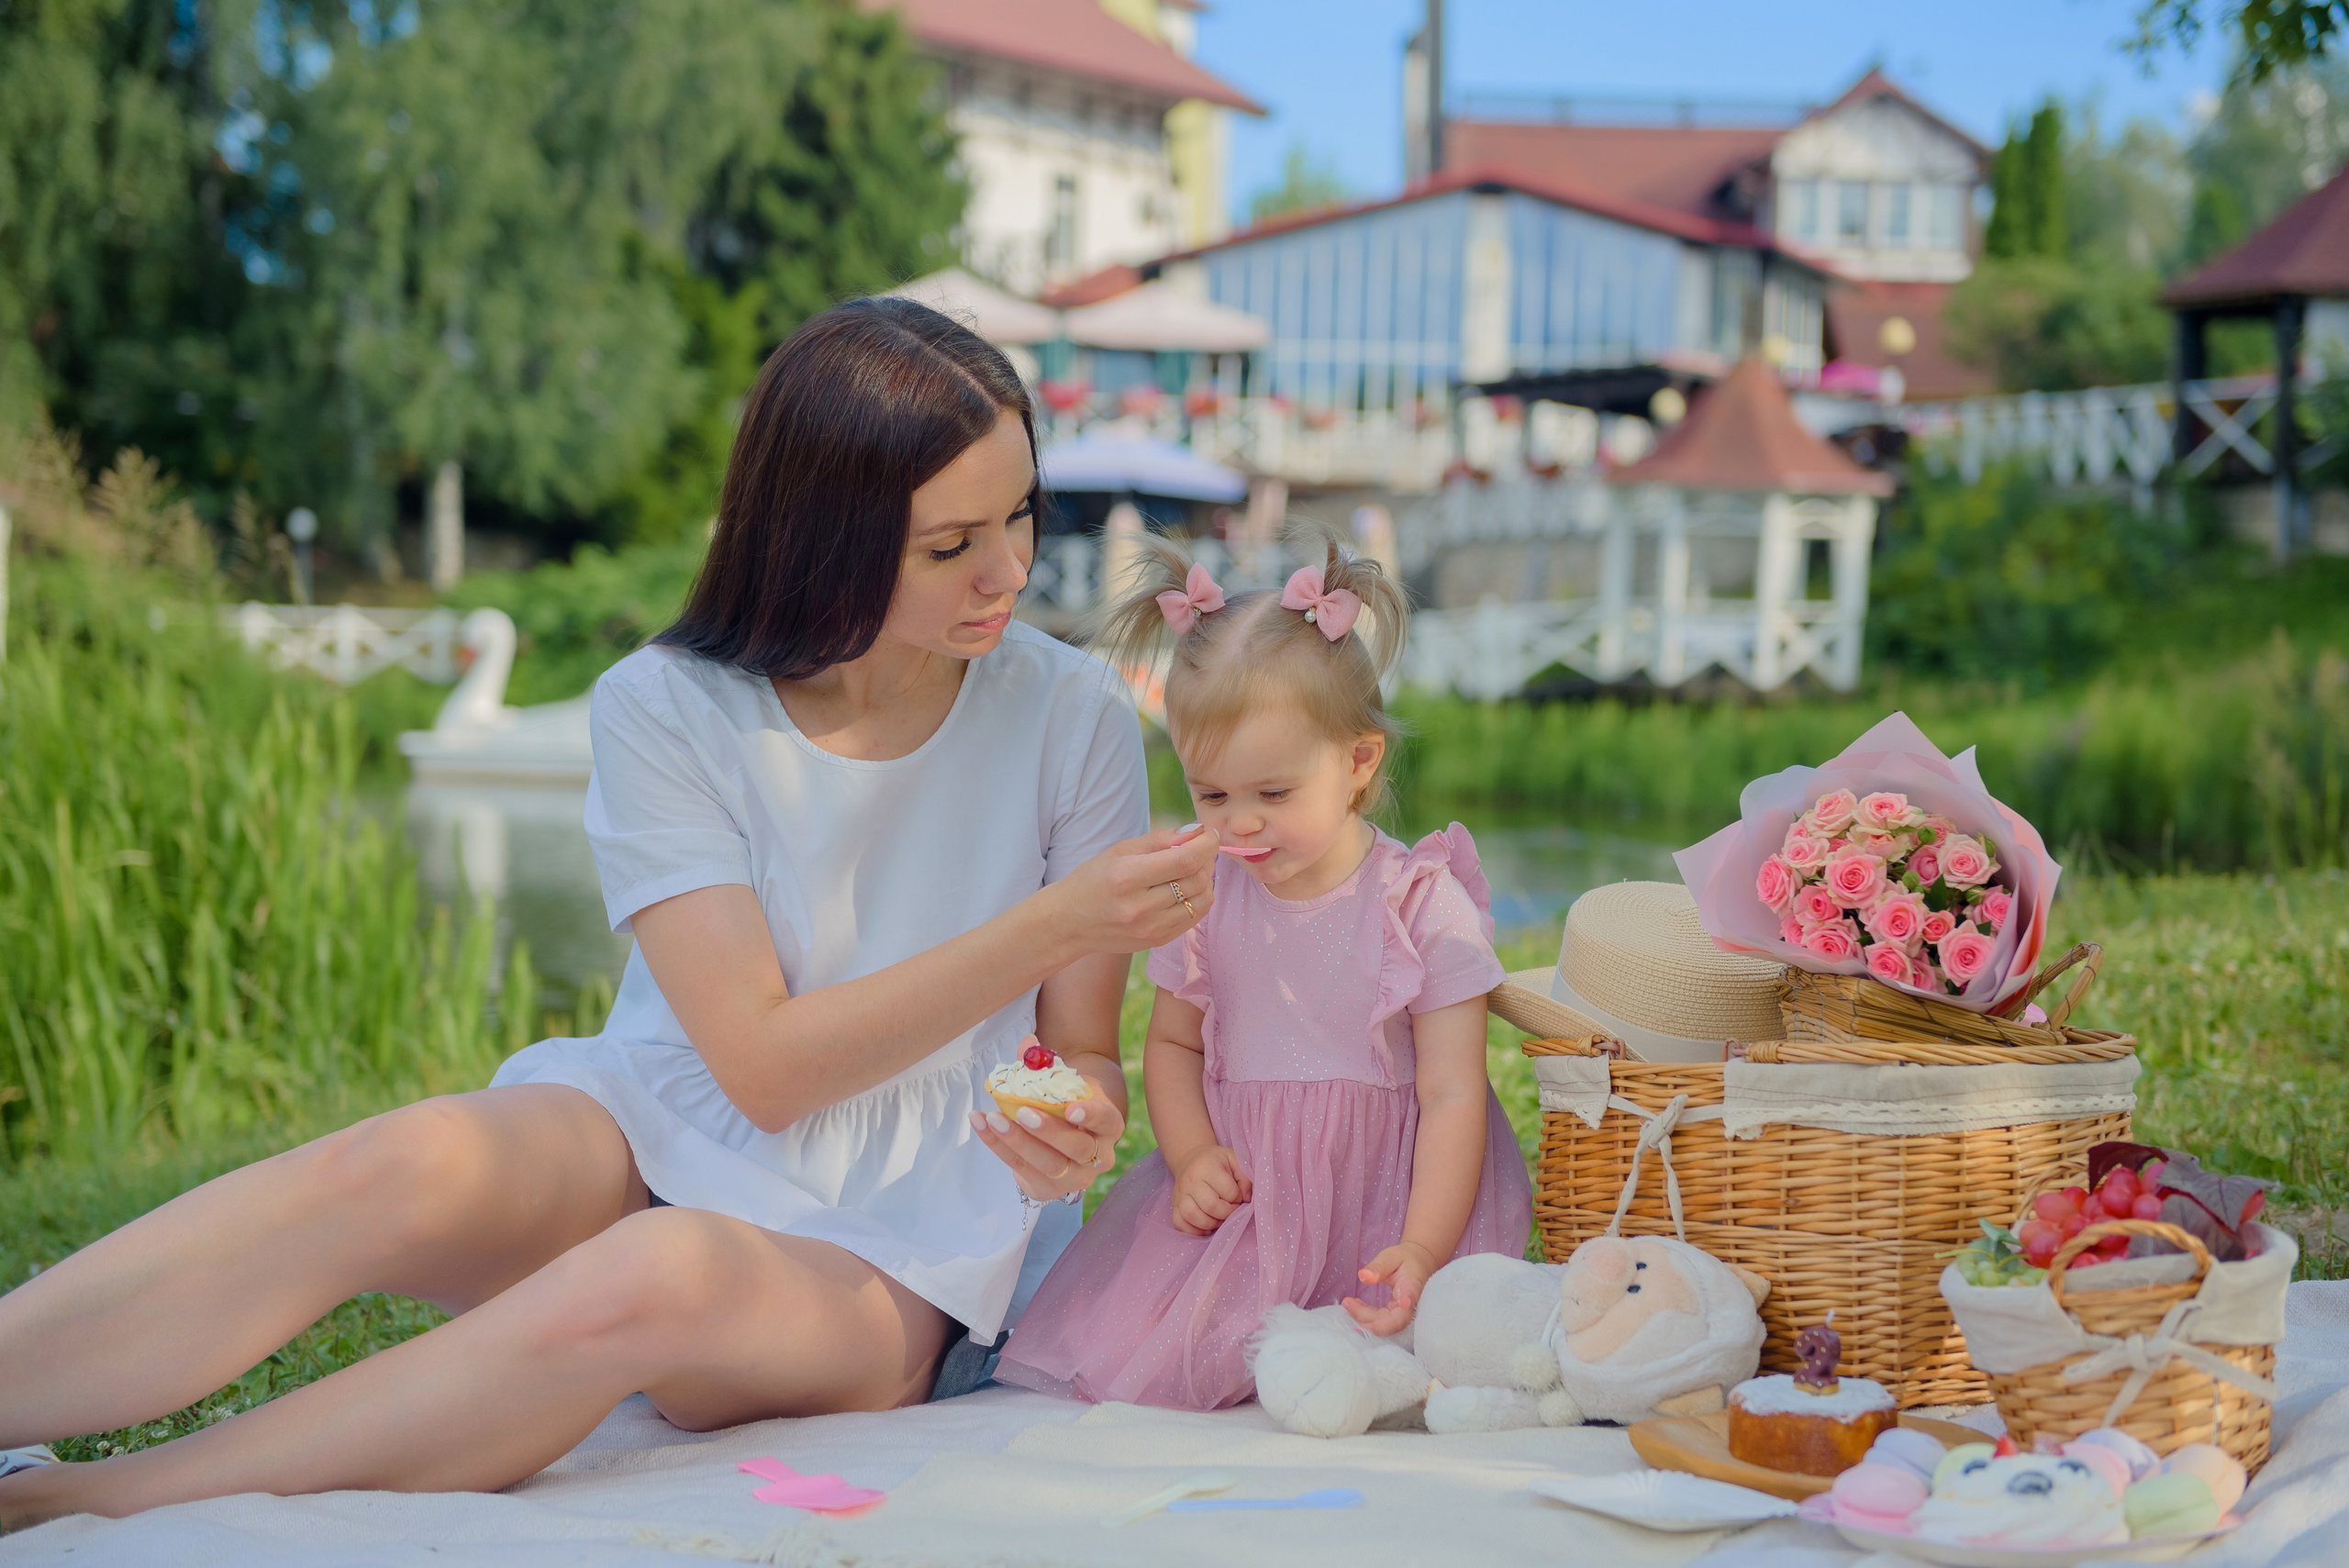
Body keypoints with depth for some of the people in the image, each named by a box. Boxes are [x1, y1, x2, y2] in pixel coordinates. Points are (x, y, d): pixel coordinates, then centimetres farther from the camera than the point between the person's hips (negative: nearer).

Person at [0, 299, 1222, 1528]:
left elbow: (1084, 1057, 6)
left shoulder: (1073, 718, -1)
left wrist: (1075, 1136, -19)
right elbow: (766, 1062, -12)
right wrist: (1053, 925, -19)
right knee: (419, 1163, -35)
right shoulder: (665, 711, -4)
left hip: (884, 1256, -1)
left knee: (654, 1277, -37)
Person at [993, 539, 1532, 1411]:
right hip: (1244, 1186, 3)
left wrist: (1423, 1250, -20)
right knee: (1123, 1356, -14)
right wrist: (1193, 1157, -1)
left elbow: (1453, 1095, -8)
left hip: (1387, 1191, -3)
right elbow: (1173, 1046, 19)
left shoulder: (1424, 905, -7)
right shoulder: (1204, 901, 6)